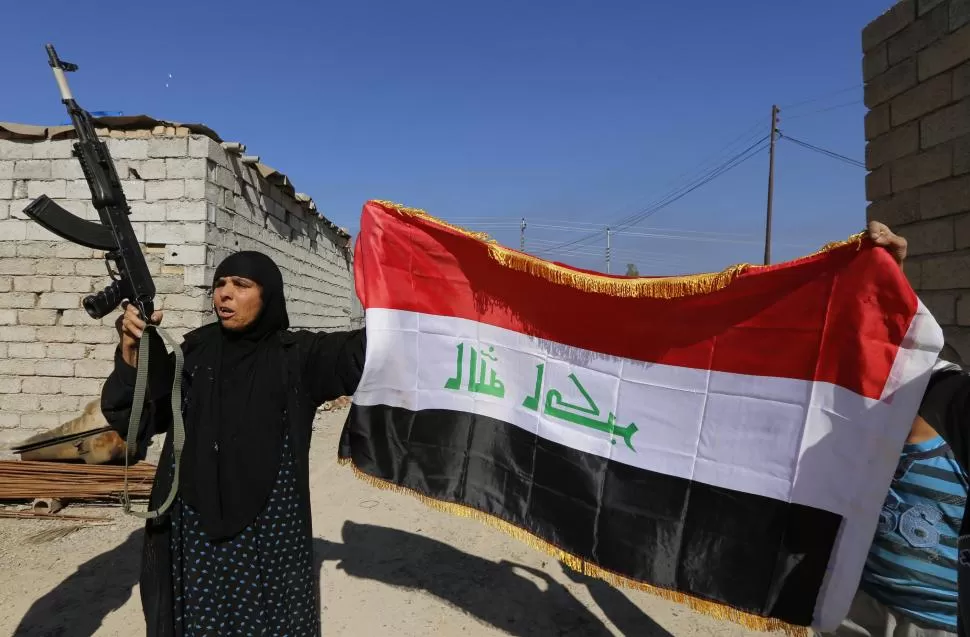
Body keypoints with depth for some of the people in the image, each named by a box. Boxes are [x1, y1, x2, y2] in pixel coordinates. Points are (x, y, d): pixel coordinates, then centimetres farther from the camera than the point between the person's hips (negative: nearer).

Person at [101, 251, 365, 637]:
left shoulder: (297, 355, -4)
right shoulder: (196, 351, 4)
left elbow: (369, 349, -17)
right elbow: (131, 416, 1)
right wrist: (132, 350, -14)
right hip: (196, 528, 3)